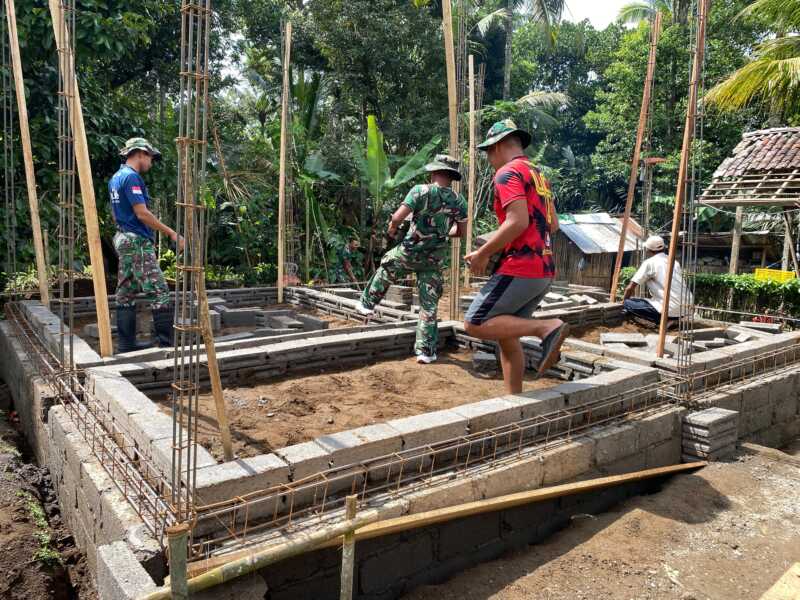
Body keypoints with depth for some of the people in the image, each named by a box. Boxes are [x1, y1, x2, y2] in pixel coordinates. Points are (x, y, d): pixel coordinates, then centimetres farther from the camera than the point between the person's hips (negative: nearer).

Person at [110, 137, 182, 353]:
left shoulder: (116, 178, 17)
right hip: (138, 241, -11)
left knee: (126, 293, 10)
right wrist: (171, 233, -17)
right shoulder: (132, 177, -13)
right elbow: (142, 213, -20)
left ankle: (126, 343, 14)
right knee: (159, 291, -10)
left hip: (123, 239, 11)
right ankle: (167, 343, -10)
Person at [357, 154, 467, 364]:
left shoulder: (421, 191, -15)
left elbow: (397, 217, -21)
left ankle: (367, 304, 44)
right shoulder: (459, 201, -2)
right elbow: (462, 231, 8)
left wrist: (392, 229, 1)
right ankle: (426, 351, 9)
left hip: (410, 252, -2)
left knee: (385, 270, 28)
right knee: (429, 305, 8)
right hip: (435, 258, 3)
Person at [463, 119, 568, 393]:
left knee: (475, 324, -10)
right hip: (544, 270, 10)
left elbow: (518, 221, -21)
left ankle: (547, 327, -16)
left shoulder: (508, 173, -7)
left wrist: (483, 253, -12)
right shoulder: (538, 175, 22)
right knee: (506, 335, 14)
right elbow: (553, 225, 25)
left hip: (520, 268, -9)